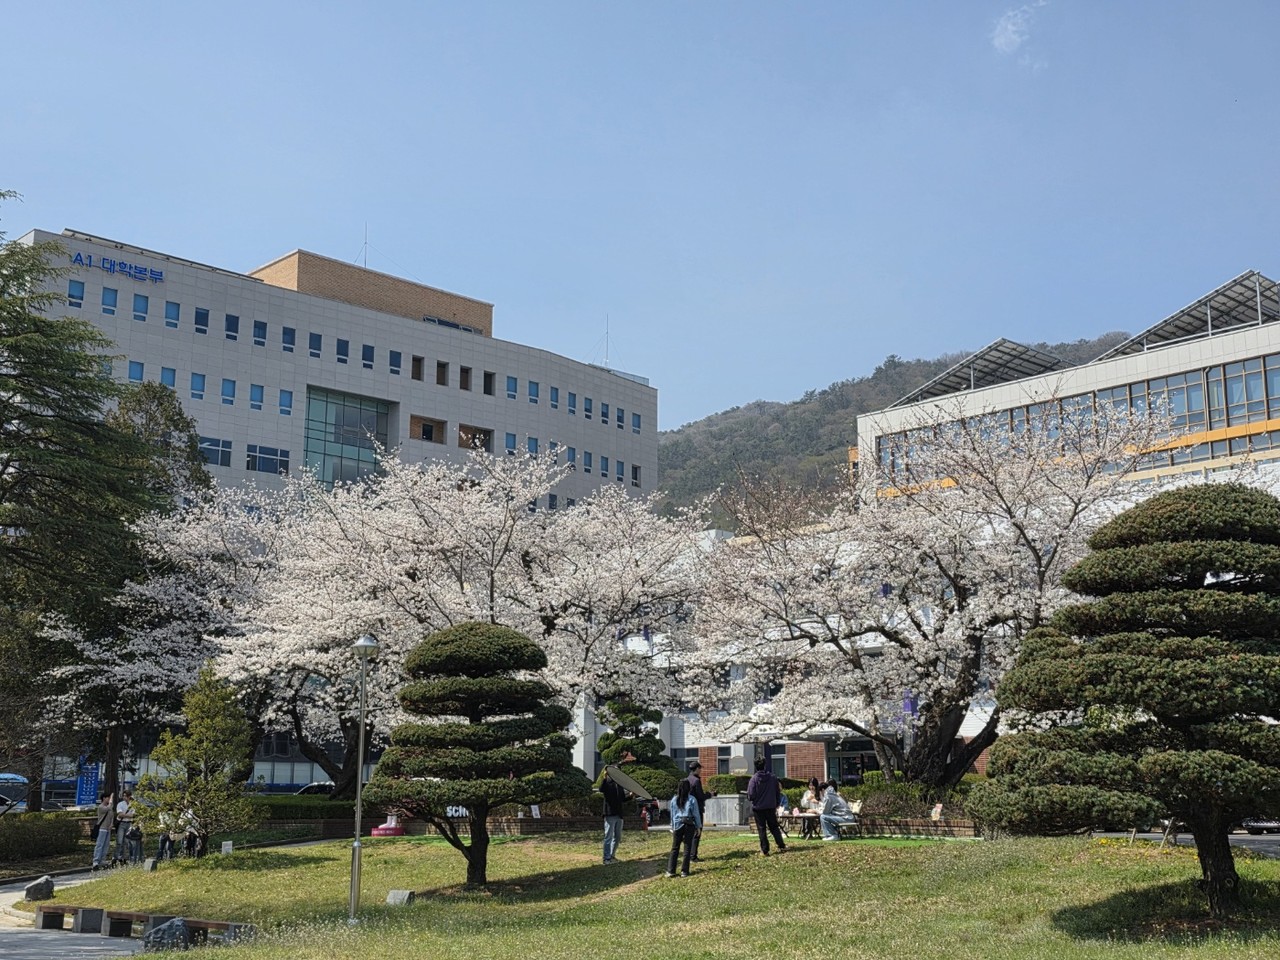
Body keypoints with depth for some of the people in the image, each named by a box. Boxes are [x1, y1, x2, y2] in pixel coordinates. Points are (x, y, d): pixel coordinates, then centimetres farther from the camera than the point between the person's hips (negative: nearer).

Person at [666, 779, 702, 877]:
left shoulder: (674, 800, 2)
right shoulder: (692, 799, -7)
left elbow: (672, 814, 8)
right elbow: (696, 814, -3)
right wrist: (698, 826, 7)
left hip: (677, 825, 2)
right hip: (689, 825, -2)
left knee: (674, 848, 7)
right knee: (687, 848, 5)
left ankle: (670, 871, 3)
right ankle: (684, 871, 5)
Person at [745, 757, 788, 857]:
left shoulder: (754, 778, -14)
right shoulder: (772, 777, -2)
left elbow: (750, 795, -16)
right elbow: (778, 792, 5)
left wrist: (749, 797, 7)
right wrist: (777, 804, 16)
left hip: (758, 808, -3)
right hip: (771, 807, 3)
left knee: (762, 829, 4)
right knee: (774, 827, 16)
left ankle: (765, 850, 3)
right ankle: (781, 846, 14)